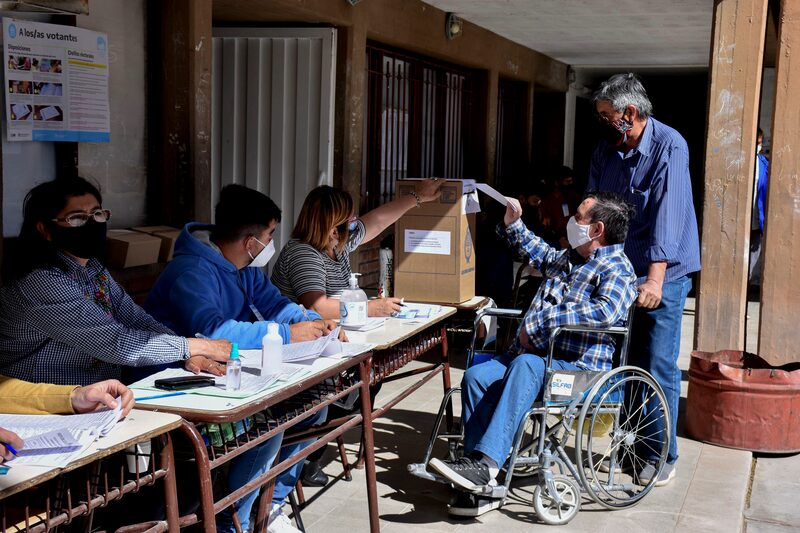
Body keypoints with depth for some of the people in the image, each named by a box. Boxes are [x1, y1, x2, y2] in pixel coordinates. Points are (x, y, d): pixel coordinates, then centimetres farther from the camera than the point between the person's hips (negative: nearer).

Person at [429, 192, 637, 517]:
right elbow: (541, 254, 44)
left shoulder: (617, 269, -6)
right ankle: (480, 484, -24)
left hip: (578, 368, -8)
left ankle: (485, 463, -46)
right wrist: (513, 225, 31)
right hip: (536, 355, 8)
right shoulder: (569, 257, 21)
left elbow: (605, 311, -27)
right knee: (476, 376, -19)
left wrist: (540, 324, -25)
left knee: (526, 365, -39)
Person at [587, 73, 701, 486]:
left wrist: (654, 279, -28)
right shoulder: (606, 150, 6)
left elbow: (668, 215, -22)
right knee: (625, 365, 12)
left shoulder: (669, 147, -14)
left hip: (662, 276, -6)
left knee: (659, 370, -2)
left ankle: (663, 456, 10)